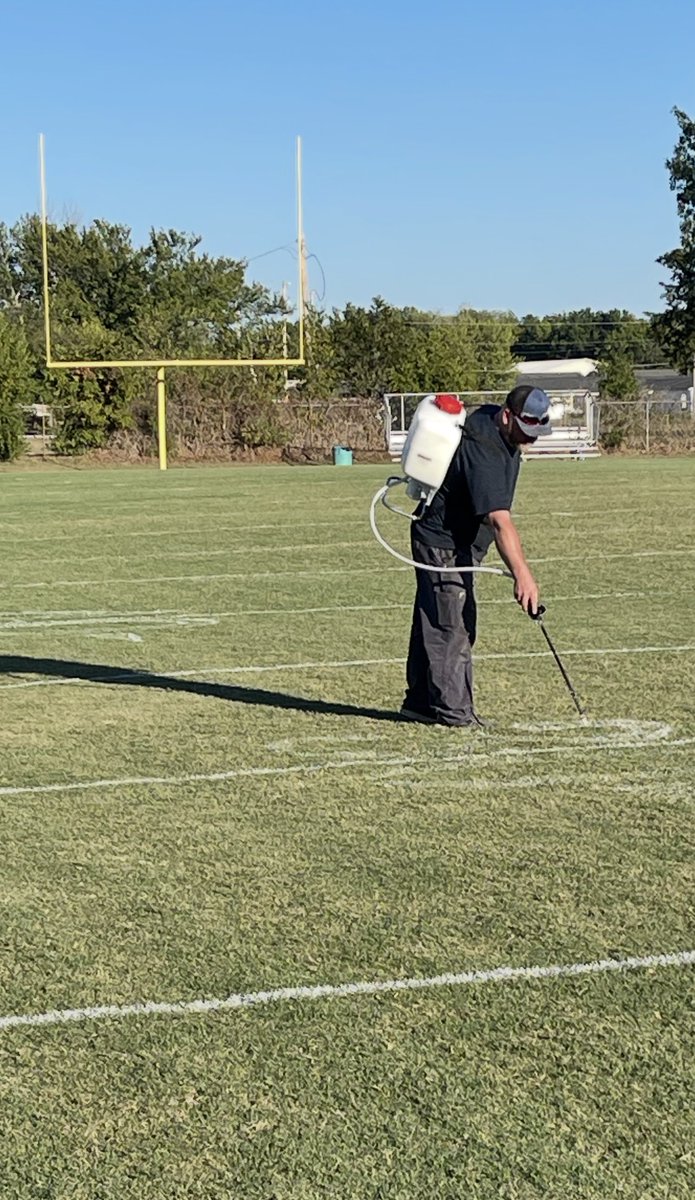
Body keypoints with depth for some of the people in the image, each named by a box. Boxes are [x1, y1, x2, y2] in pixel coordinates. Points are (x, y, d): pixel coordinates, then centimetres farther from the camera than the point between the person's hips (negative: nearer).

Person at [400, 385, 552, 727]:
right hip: (442, 545, -10)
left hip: (462, 546, 10)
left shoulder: (502, 432, 0)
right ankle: (453, 710, -4)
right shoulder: (480, 450, -31)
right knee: (450, 628, -9)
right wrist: (522, 573, -46)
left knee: (433, 624, 14)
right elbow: (499, 520, -40)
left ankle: (421, 702, 21)